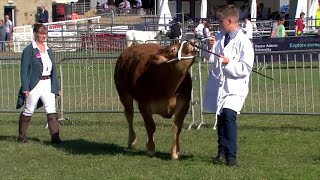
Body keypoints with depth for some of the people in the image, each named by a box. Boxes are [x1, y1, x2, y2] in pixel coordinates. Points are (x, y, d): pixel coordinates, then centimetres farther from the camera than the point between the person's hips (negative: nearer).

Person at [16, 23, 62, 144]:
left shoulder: (48, 50, 14)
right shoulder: (29, 50, -6)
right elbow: (24, 70, -9)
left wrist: (56, 87, 16)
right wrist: (25, 88, -16)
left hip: (48, 84, 5)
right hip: (35, 85, -5)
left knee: (51, 111, -6)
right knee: (28, 111, 6)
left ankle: (55, 137, -11)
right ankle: (22, 136, 21)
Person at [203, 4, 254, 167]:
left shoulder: (243, 42, -10)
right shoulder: (219, 37, 10)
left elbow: (246, 68, -14)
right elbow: (211, 59, 18)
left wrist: (229, 63, -23)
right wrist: (211, 47, 0)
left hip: (234, 87, -7)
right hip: (218, 85, 7)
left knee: (228, 116, -23)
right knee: (220, 118, 14)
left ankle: (231, 156, -20)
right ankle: (222, 152, 28)